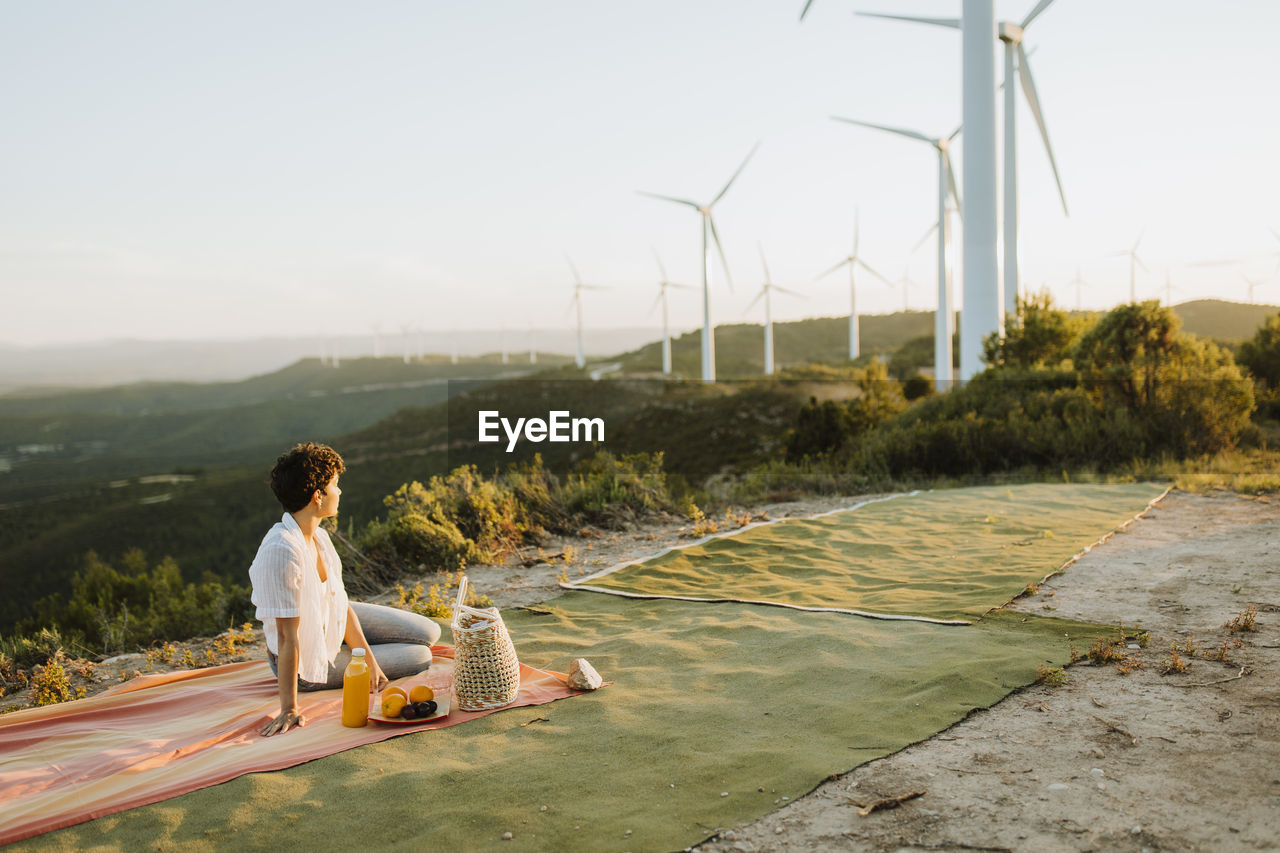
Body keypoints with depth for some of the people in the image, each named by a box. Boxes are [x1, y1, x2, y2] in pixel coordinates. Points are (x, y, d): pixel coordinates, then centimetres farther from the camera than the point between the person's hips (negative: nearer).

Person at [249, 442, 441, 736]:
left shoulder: (319, 536, -11)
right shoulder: (282, 550, -37)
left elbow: (341, 602, -5)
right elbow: (287, 636, -35)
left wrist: (368, 660, -11)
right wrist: (289, 710, -30)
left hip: (333, 624, 7)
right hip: (310, 659, -7)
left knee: (428, 634, 10)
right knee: (421, 657, 2)